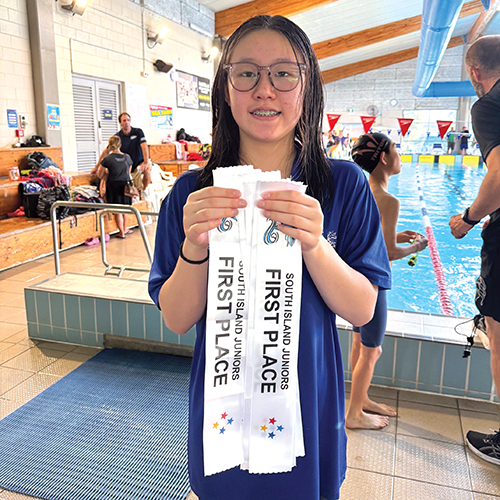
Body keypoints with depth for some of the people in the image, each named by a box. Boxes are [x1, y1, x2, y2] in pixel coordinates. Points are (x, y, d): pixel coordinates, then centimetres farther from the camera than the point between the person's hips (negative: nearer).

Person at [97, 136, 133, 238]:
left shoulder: (107, 159, -12)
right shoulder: (127, 157, -1)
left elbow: (100, 176, -3)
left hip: (114, 186, -4)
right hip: (126, 185, 4)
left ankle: (121, 232, 12)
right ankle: (124, 229, 30)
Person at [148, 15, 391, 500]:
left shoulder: (344, 184, -10)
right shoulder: (193, 192, -9)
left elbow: (363, 310, -11)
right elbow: (176, 319, -9)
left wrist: (313, 245, -29)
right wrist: (194, 248, -28)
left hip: (308, 405, 0)